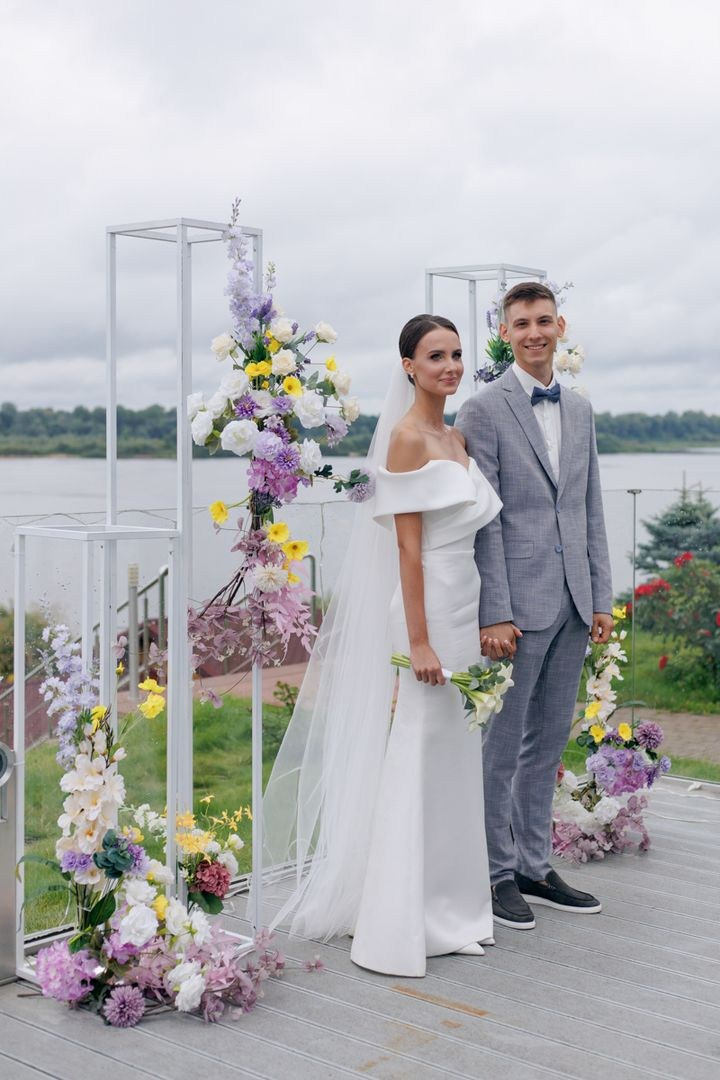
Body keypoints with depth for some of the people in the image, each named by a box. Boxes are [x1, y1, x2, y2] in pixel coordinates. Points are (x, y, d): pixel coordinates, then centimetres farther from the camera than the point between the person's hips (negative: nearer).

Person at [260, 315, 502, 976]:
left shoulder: (456, 438, 14)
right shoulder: (407, 437, -12)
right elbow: (408, 546, -16)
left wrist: (478, 625, 15)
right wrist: (419, 641, -19)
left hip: (462, 611, 9)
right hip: (425, 611, -9)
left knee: (455, 764, 14)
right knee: (414, 762, -4)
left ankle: (447, 909, 26)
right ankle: (398, 927, 6)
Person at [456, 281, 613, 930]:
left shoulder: (580, 411, 13)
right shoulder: (484, 411, -6)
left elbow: (591, 510, 14)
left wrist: (602, 598, 9)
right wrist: (494, 614, -16)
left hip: (572, 605, 6)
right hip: (518, 602, -6)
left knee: (549, 743, 14)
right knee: (503, 745, 3)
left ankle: (535, 867, 25)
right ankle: (497, 875, 16)